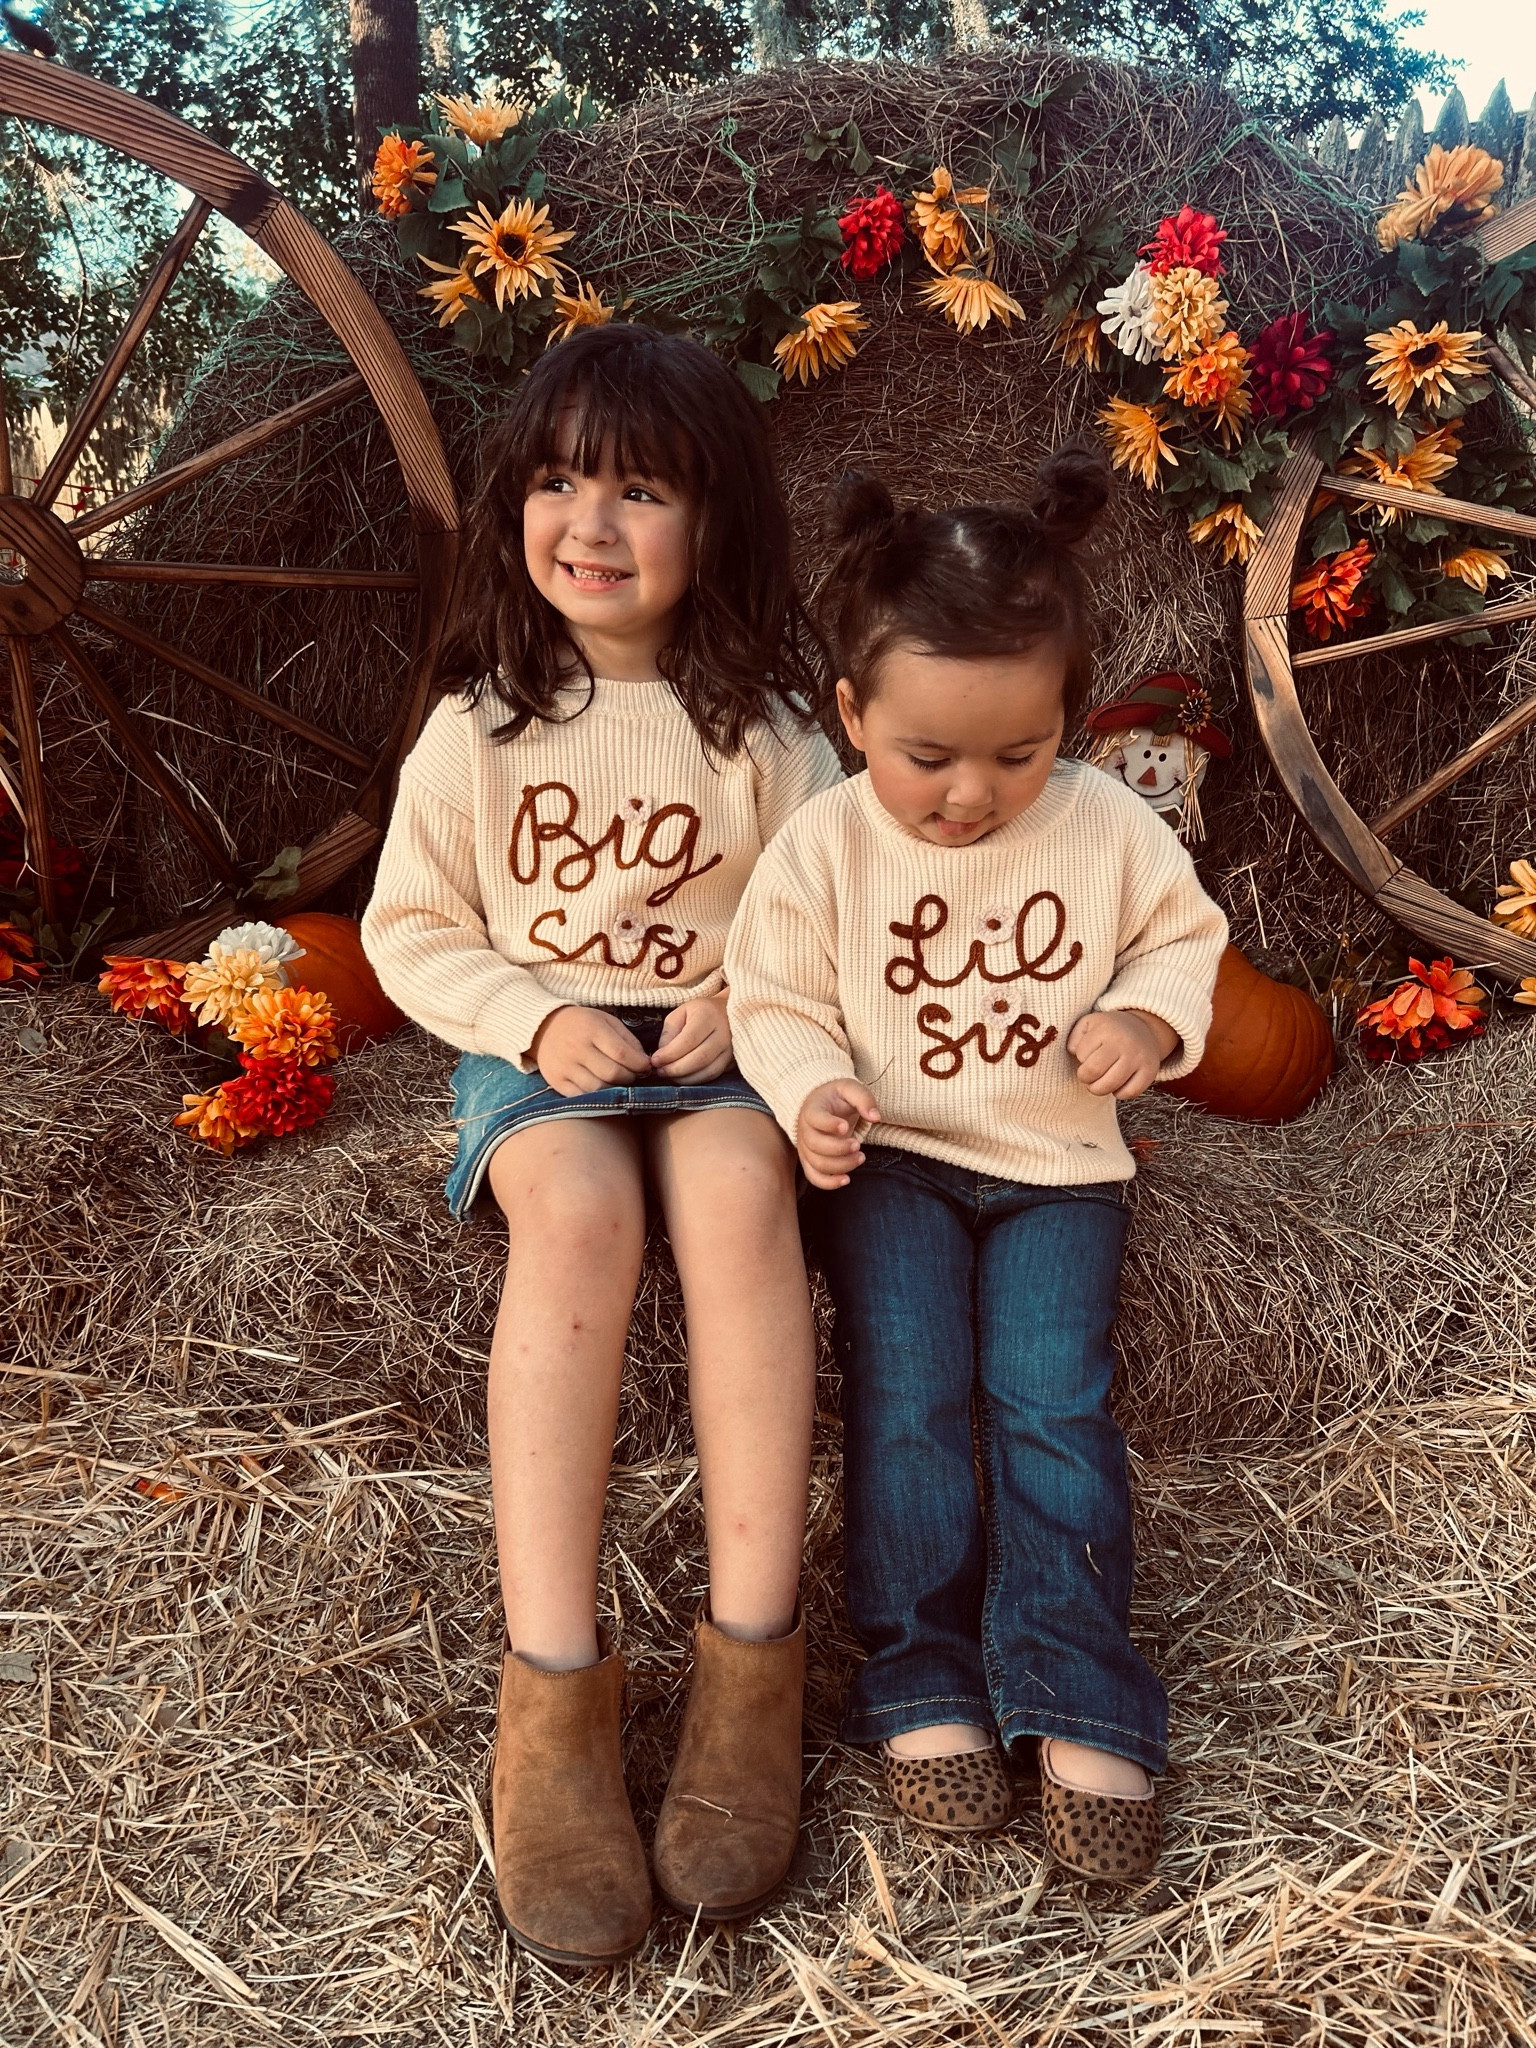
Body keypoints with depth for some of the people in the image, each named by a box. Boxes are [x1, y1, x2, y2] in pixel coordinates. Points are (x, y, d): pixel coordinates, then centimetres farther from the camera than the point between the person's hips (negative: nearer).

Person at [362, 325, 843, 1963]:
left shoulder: (762, 726, 3)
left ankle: (752, 1646, -29)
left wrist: (749, 998, -14)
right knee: (577, 1205, -34)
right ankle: (552, 1682, -32)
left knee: (734, 1189, -35)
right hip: (538, 1047, 0)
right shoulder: (477, 729, 4)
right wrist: (536, 1020, -10)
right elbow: (409, 930, 7)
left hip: (724, 1046, 0)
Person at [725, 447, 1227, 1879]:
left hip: (1056, 1166, 1)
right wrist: (813, 1093, -21)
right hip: (888, 1162, 0)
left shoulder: (1110, 827, -5)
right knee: (907, 1396, -15)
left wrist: (1147, 1018, -12)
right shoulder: (824, 844, -8)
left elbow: (1183, 935, 10)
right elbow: (777, 996, 0)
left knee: (1051, 1402, -12)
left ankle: (1075, 1702, -1)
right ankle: (922, 1681, 0)